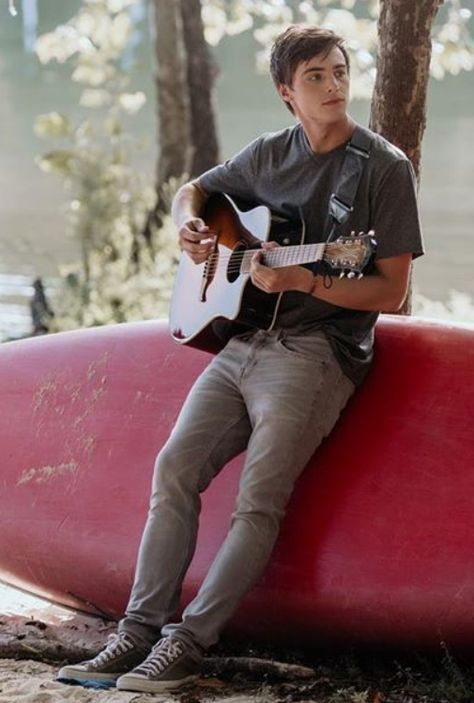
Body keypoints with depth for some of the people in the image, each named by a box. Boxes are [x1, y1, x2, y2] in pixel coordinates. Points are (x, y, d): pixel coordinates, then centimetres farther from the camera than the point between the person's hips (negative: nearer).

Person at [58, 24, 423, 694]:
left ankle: (189, 643, -16)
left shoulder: (383, 167, -5)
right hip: (242, 338, 6)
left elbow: (392, 292, -9)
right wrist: (189, 224, 5)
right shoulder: (270, 154, 12)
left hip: (319, 349, -6)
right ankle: (142, 629, -6)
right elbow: (193, 191, 30)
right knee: (176, 467, -7)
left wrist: (303, 281, -22)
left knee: (258, 498, -17)